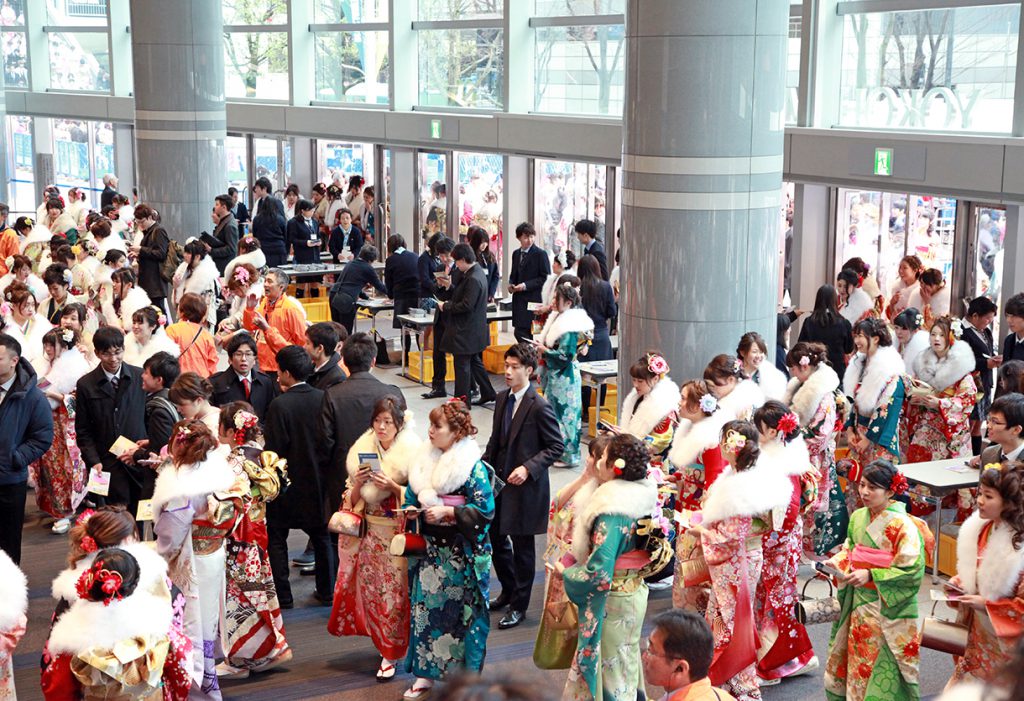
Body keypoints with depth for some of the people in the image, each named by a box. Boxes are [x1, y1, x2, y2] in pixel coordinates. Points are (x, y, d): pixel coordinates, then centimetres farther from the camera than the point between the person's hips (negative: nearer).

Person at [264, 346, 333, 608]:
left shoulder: (280, 405, -20)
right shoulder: (323, 399, -6)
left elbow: (273, 449, -18)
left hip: (288, 483, -5)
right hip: (318, 481, 5)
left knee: (276, 538, 10)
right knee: (321, 536, 18)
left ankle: (283, 596, 12)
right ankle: (326, 591, 23)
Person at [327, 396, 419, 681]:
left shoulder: (412, 451, -7)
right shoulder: (362, 450, 5)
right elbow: (353, 499, 9)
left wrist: (393, 486, -21)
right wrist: (358, 483, -11)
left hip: (400, 532, -4)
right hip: (371, 532, 4)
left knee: (396, 590, -1)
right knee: (371, 589, 7)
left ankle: (392, 653, 13)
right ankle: (386, 645, 26)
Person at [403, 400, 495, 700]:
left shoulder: (473, 466, -13)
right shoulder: (426, 460, 5)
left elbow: (485, 510, -15)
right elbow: (413, 495, 15)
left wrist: (447, 512, -19)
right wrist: (411, 509, -6)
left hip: (462, 553, -6)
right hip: (431, 549, 6)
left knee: (461, 612, 5)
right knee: (425, 609, 8)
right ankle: (425, 674, 19)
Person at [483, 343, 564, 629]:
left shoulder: (539, 406, -17)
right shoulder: (502, 399, 6)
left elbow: (556, 446, -13)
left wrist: (528, 468, -22)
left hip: (525, 487, -7)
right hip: (499, 480, 7)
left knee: (522, 547, 5)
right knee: (495, 537, 16)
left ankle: (519, 605, 20)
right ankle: (508, 591, 37)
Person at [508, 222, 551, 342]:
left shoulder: (541, 254, -6)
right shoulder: (516, 254, 15)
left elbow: (546, 278, -9)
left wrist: (526, 285, -16)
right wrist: (511, 284, 3)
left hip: (533, 301, -6)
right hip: (519, 301, 6)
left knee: (522, 333, -12)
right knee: (519, 333, 5)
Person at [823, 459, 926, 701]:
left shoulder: (902, 525, -18)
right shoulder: (858, 517, 2)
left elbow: (911, 570, -18)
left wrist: (870, 575, -23)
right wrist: (837, 562, -5)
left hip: (887, 607, -6)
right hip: (858, 602, 6)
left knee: (881, 663, 2)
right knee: (852, 658, 14)